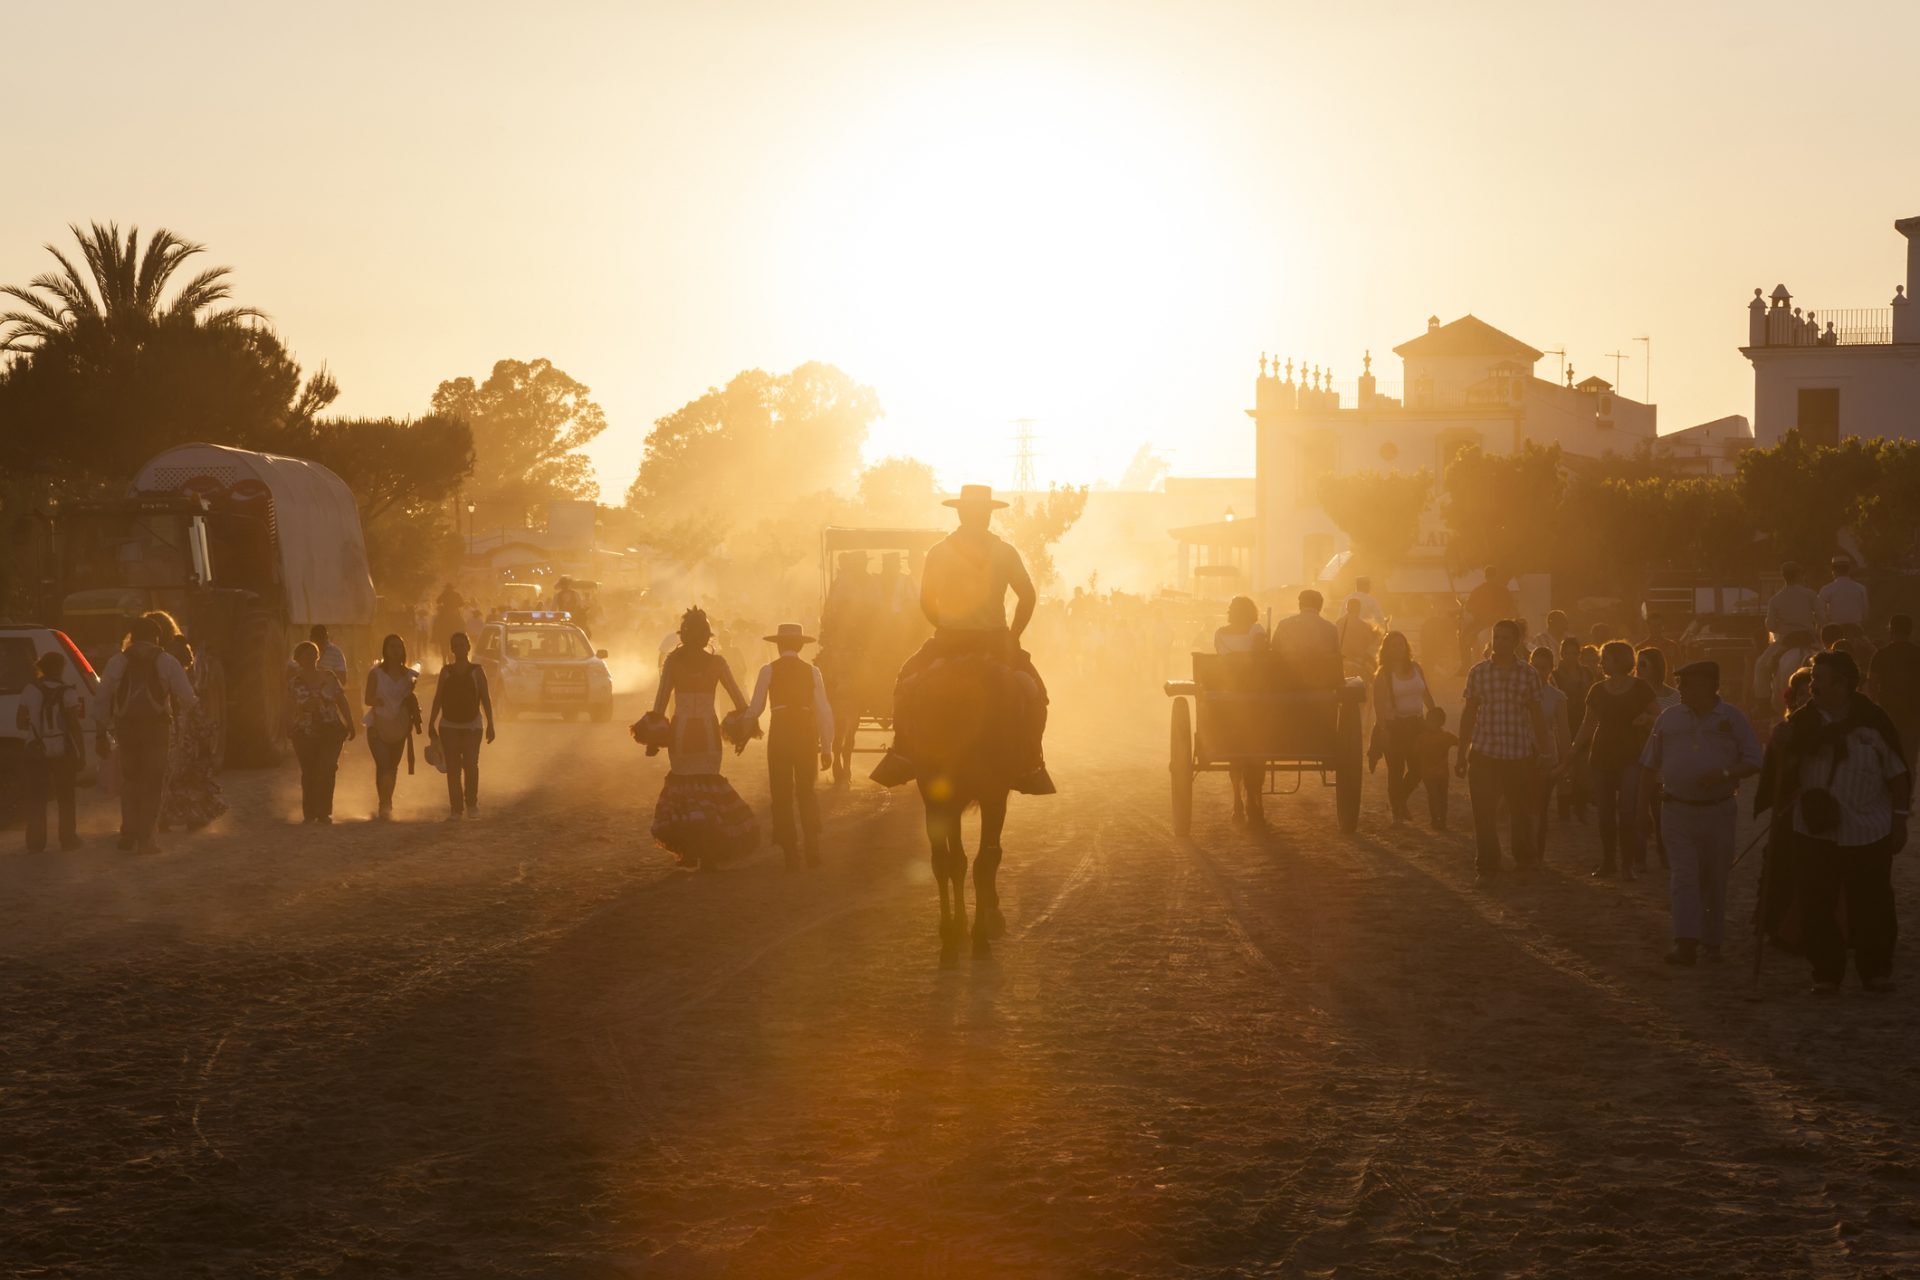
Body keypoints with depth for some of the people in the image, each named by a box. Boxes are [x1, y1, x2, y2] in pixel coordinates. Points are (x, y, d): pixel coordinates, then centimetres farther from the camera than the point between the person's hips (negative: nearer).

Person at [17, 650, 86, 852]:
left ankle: (35, 842, 3)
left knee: (36, 798, 8)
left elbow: (20, 722, 0)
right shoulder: (67, 693, -10)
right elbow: (75, 726, -13)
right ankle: (68, 839, 15)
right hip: (62, 751, -1)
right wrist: (82, 755, -8)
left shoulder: (30, 690, -3)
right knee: (66, 797, 13)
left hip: (36, 752, 1)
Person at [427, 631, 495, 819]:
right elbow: (438, 699, 9)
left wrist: (490, 724, -5)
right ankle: (456, 809, 3)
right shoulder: (446, 672, 7)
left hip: (472, 726, -2)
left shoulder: (476, 672, 2)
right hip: (449, 726, 2)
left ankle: (471, 805, 3)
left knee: (470, 764, -13)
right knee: (452, 768, -1)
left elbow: (486, 699, 1)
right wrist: (431, 724, 5)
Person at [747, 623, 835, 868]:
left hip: (780, 731, -2)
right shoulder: (812, 671, 4)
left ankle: (790, 852, 5)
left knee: (782, 793, 8)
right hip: (807, 731, 2)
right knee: (806, 791, 16)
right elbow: (824, 710, 2)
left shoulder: (769, 671, -1)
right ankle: (812, 848, 7)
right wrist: (826, 746, 8)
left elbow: (755, 708, 0)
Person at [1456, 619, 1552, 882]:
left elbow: (1537, 714, 7)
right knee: (1483, 813, -3)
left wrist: (1543, 751, 5)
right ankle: (1487, 866, 5)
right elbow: (1469, 712, 7)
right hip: (1483, 752, 0)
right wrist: (1462, 752, 4)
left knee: (1521, 811, 9)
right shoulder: (1478, 672, 3)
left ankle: (1524, 860, 27)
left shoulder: (1529, 674, 1)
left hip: (1520, 754, 0)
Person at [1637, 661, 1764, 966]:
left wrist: (1724, 774, -17)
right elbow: (1649, 766, 12)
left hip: (1719, 811, -1)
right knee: (1682, 875, -10)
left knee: (1715, 879, 7)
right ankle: (1685, 943, -16)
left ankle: (1713, 941, 19)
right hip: (1678, 811, 1)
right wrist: (1645, 807, 7)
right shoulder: (1669, 718, 7)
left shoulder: (1732, 718, 1)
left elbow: (1753, 762, 0)